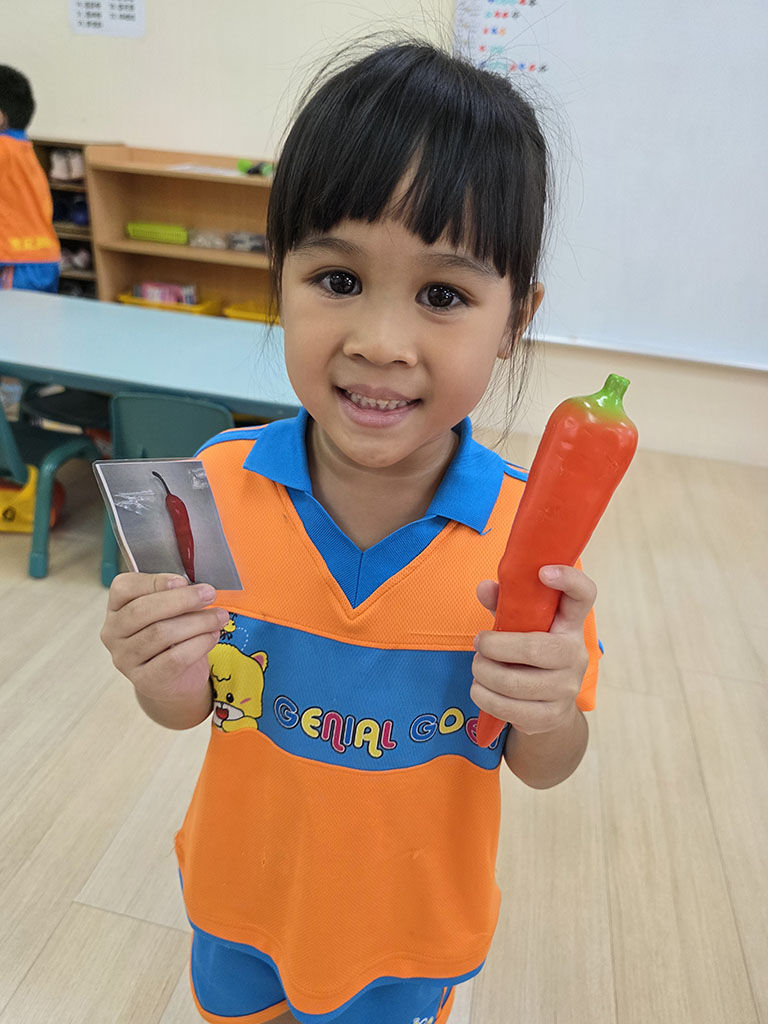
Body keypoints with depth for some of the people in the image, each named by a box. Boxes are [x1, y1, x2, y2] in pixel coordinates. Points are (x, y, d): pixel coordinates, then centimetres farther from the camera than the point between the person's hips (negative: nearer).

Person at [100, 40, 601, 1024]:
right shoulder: (217, 484, -22)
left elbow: (544, 768, -11)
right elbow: (190, 709, -8)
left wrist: (549, 715, -32)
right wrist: (169, 683, -29)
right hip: (240, 900, 2)